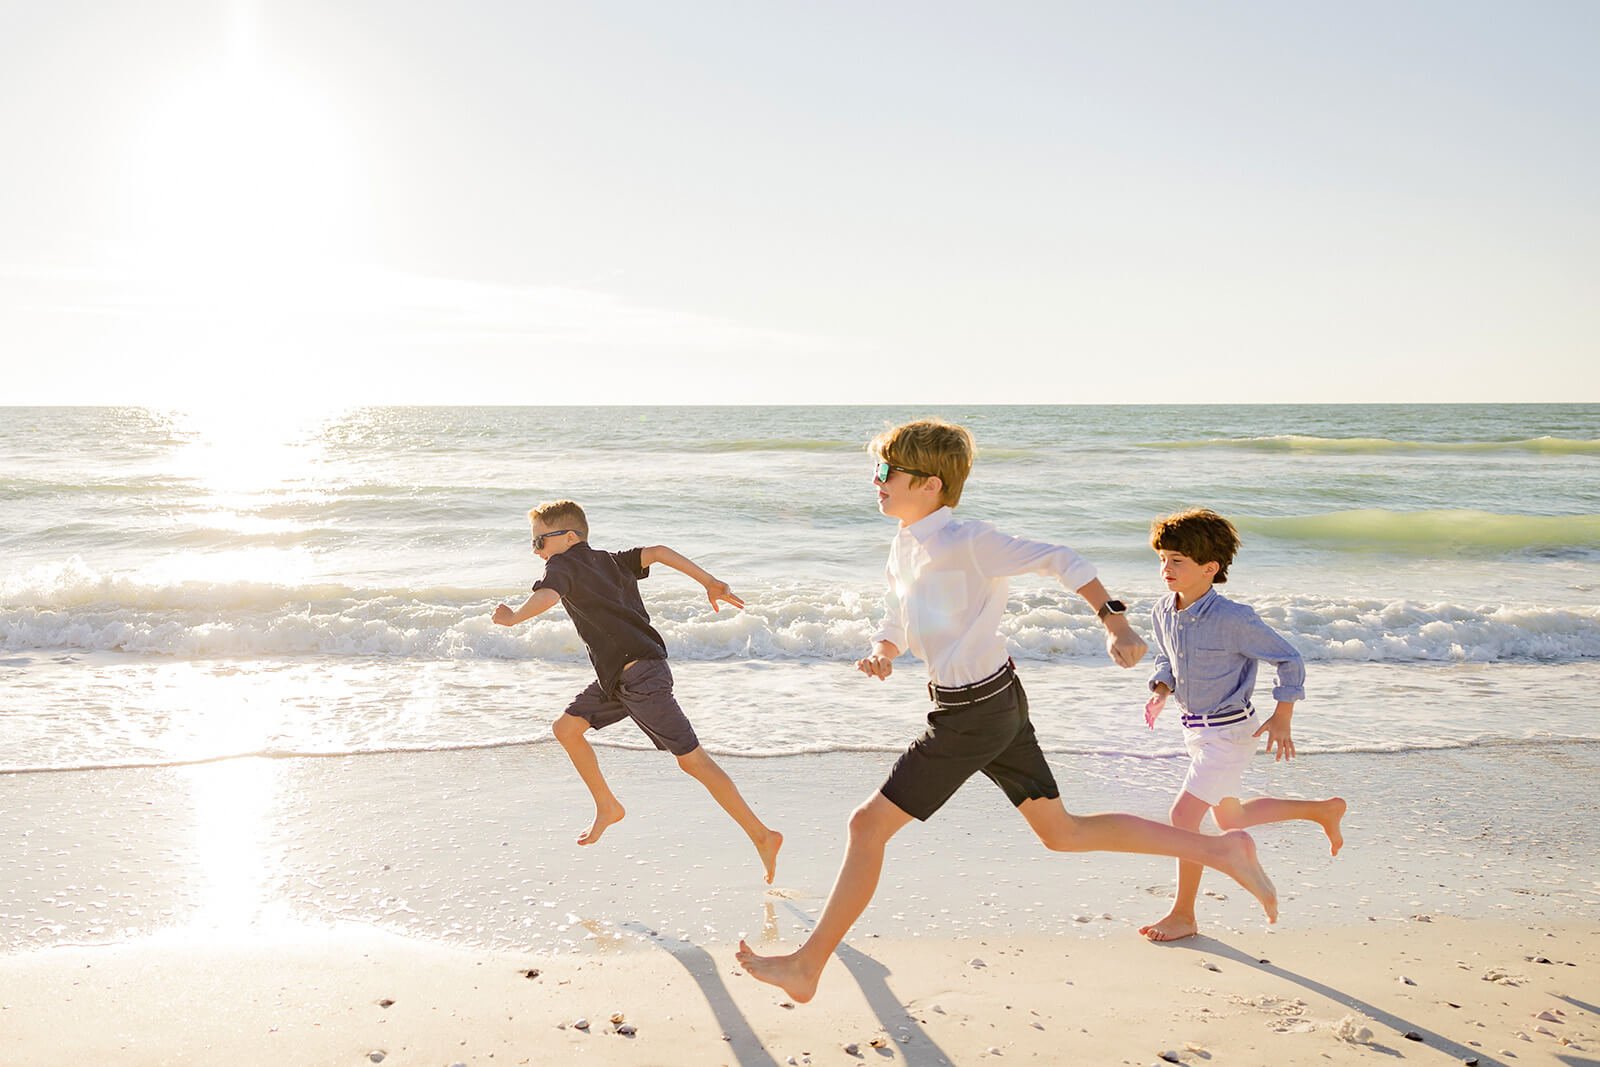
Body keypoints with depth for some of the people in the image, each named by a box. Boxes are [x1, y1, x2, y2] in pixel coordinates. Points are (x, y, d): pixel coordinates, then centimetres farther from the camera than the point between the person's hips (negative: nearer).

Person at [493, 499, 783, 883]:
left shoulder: (562, 564, -4)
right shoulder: (610, 560, 18)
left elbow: (547, 597, -25)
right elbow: (657, 553, 7)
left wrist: (513, 618, -7)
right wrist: (711, 583, 3)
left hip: (640, 675, -9)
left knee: (691, 758, -6)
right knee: (566, 727, 15)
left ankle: (762, 836, -3)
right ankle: (608, 807, 28)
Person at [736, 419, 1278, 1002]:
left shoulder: (963, 541, -19)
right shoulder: (904, 548, 8)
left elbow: (1058, 559, -15)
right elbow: (896, 628, 15)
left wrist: (1114, 621, -21)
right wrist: (880, 655, -7)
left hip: (973, 715, -10)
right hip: (997, 700, 10)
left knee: (868, 825, -3)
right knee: (1063, 832, 16)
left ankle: (806, 967, 10)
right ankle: (1221, 849, 21)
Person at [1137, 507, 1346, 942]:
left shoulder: (1233, 619, -24)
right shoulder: (1162, 612, -4)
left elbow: (1288, 659, -13)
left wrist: (1282, 719, -13)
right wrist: (1161, 693, -3)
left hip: (1230, 731, -9)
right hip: (1196, 729, 9)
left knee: (1184, 814, -11)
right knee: (1228, 817, 23)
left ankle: (1183, 915, 6)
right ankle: (1323, 810, 42)